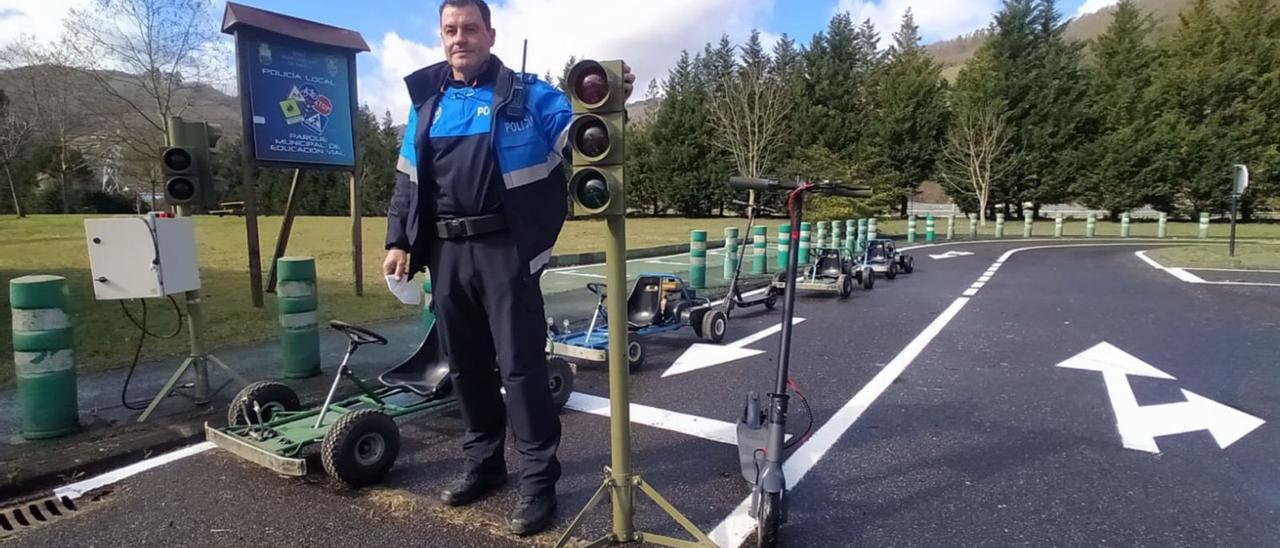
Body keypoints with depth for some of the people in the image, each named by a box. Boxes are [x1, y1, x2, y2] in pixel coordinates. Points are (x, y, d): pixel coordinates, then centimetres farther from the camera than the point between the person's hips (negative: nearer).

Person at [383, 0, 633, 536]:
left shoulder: (528, 95, 1)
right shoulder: (426, 101, 15)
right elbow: (407, 181, 18)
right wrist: (399, 241, 10)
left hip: (505, 250, -5)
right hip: (446, 252, 6)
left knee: (520, 365, -3)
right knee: (465, 365, 14)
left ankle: (538, 480, 10)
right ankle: (483, 462, 32)